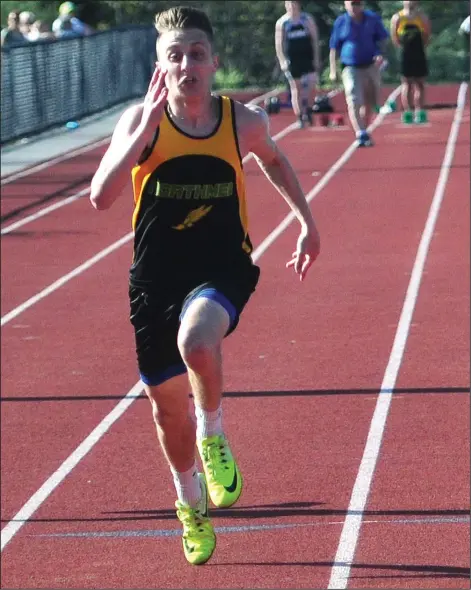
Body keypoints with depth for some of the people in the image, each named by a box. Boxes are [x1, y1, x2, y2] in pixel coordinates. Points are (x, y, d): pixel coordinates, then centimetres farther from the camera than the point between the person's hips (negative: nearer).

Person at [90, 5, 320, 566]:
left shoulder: (243, 121, -5)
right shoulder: (140, 121, -11)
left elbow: (273, 159, 20)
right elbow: (101, 195, -26)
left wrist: (307, 221, 22)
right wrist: (147, 125, -30)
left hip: (223, 268, -1)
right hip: (156, 277, 1)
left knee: (197, 338, -35)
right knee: (166, 401, 12)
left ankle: (213, 436, -5)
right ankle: (191, 504, 40)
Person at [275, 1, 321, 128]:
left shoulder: (307, 19, 3)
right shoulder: (281, 23, 1)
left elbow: (315, 39, 4)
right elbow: (279, 44, 3)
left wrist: (316, 58, -1)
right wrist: (282, 61, -7)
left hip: (307, 58, 0)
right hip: (291, 59, 0)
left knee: (312, 85, -13)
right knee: (296, 89, 2)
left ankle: (308, 110, 6)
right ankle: (300, 118, 7)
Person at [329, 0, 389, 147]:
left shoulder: (373, 19, 2)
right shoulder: (341, 22, -1)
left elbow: (382, 39, 8)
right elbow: (334, 48, 5)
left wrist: (380, 54, -12)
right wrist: (333, 70, 1)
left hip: (371, 66, 3)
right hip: (351, 67, -3)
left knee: (369, 102, 12)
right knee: (354, 101, -19)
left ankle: (363, 131, 32)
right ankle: (361, 134, -27)